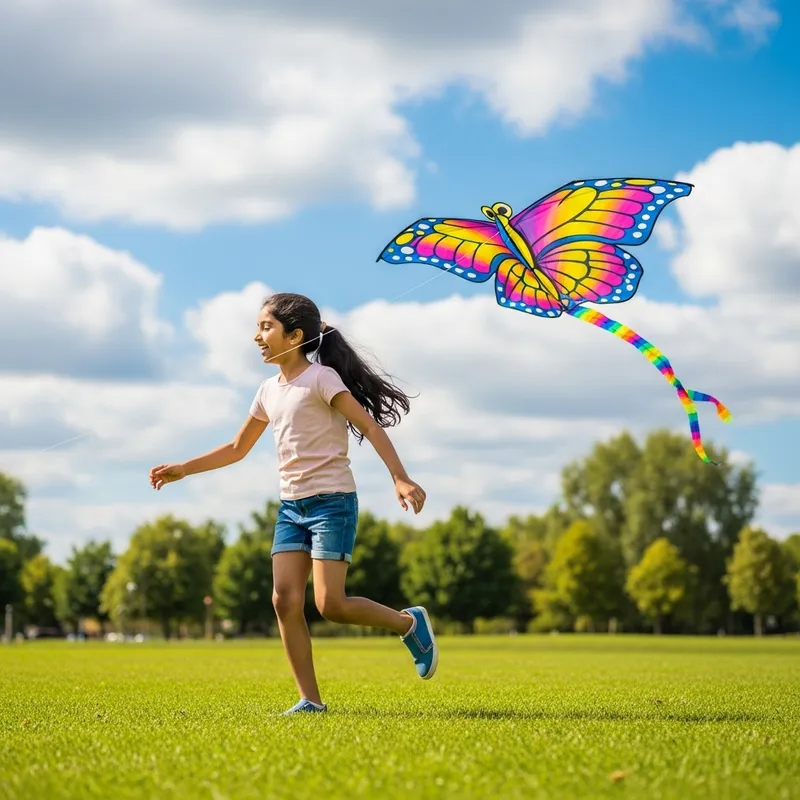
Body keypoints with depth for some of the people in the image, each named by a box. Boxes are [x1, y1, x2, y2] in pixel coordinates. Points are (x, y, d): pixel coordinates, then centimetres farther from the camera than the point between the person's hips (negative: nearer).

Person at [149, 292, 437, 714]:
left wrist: (401, 479, -24)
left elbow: (369, 425, -14)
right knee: (285, 600, -6)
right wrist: (182, 469, 17)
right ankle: (310, 700, 0)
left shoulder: (321, 377, -8)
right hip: (291, 505, 7)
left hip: (331, 501, -7)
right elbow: (237, 448, 23)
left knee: (330, 605, -13)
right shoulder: (269, 391, 13)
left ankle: (409, 622, 11)